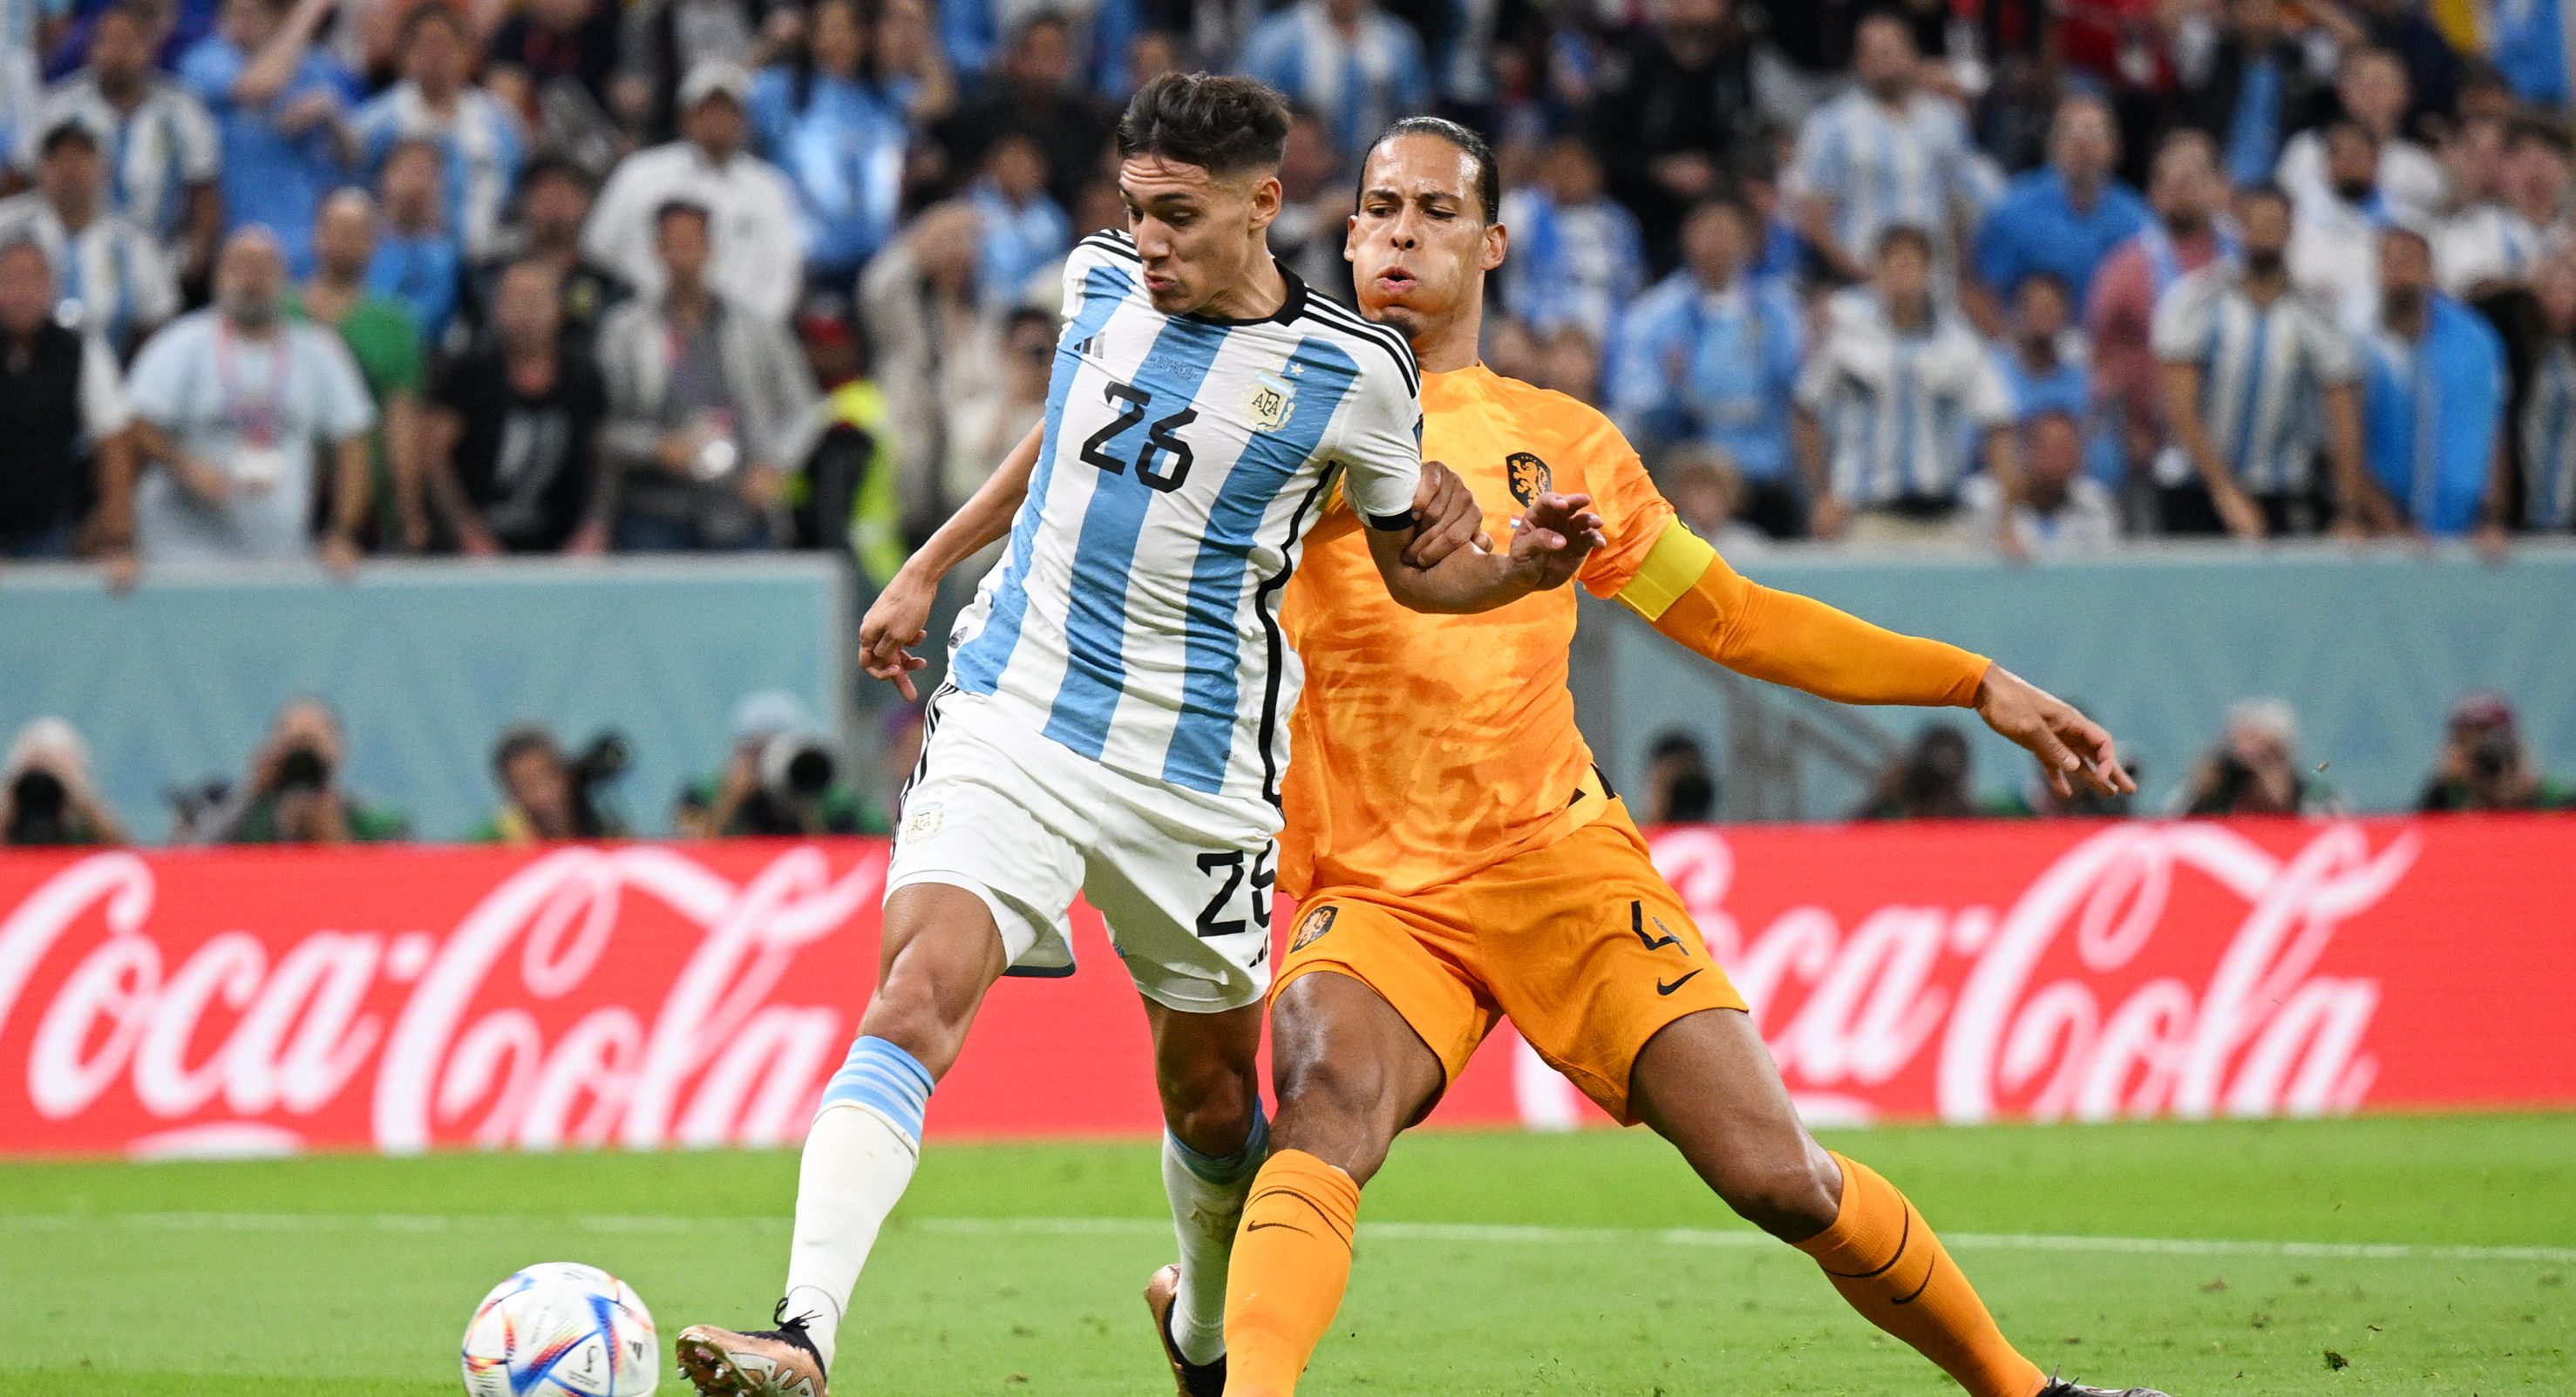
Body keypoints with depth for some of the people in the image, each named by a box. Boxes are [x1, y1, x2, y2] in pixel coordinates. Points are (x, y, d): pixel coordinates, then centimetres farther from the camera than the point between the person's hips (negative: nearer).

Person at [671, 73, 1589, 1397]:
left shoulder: (1354, 372, -6)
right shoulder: (1101, 280, 4)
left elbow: (1413, 564, 8)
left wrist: (1523, 567, -13)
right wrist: (925, 570, 29)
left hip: (1196, 771, -1)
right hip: (1006, 722, 1)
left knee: (1211, 1095, 10)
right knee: (913, 1004, -20)